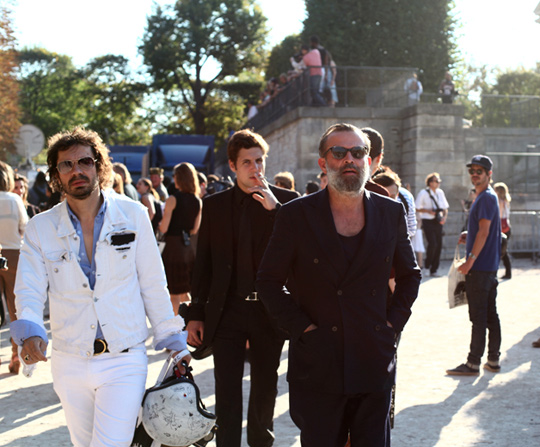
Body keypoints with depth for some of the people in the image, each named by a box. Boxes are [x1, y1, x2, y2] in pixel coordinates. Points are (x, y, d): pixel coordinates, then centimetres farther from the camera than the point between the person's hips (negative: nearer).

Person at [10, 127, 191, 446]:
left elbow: (153, 285, 2)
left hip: (124, 361, -2)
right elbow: (29, 291, -5)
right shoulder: (41, 228, 0)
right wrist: (30, 334, -26)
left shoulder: (133, 215, -2)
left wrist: (173, 342, 3)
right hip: (69, 363, 3)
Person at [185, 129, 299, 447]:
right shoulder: (214, 206, 3)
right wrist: (196, 314, 3)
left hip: (269, 310, 0)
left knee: (266, 387, 15)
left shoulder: (287, 201, -1)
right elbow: (204, 263, 5)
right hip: (228, 310, 0)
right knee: (227, 391, 1)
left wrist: (275, 208, -21)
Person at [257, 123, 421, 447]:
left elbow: (410, 274, 17)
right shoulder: (296, 216, -3)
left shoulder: (391, 213, 6)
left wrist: (394, 323, 4)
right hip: (316, 368, -2)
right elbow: (270, 281, 0)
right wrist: (302, 328, -9)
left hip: (375, 368, 2)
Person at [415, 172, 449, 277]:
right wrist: (428, 211, -16)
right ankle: (427, 265, 4)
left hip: (438, 222, 5)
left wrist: (444, 216, -2)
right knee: (432, 243, -18)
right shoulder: (423, 193, -5)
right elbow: (417, 208, -5)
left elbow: (445, 207, 16)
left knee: (439, 245, 2)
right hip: (428, 221, -5)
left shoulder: (440, 192, 11)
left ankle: (433, 270, 12)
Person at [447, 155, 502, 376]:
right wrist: (468, 235, 10)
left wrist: (470, 260, -20)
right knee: (491, 315, 12)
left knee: (478, 317, -6)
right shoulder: (485, 196, 18)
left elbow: (484, 232, -19)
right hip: (490, 266, 10)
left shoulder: (487, 197, -13)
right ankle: (493, 360, 18)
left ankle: (473, 363, -2)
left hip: (480, 266, -10)